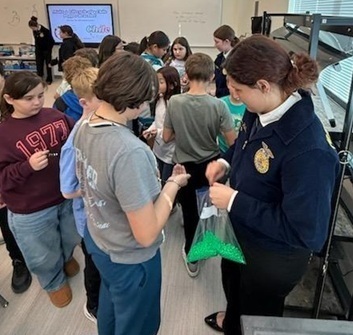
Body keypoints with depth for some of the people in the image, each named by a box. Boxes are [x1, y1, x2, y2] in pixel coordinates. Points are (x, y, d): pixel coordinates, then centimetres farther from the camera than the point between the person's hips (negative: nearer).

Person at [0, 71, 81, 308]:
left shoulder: (56, 116, -7)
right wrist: (28, 166, -30)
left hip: (69, 196, 3)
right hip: (31, 211, -3)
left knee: (71, 239, 29)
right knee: (44, 256, 19)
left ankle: (66, 258, 64)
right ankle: (55, 282, 51)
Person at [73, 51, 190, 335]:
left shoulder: (85, 128, -9)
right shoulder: (130, 151, -36)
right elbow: (146, 234, -30)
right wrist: (173, 185, -18)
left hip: (97, 239, 8)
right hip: (129, 258, -8)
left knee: (111, 305, 36)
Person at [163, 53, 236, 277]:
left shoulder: (174, 102, -14)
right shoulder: (218, 105, -17)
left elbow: (166, 138, -4)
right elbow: (233, 143, -13)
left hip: (185, 167, 0)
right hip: (212, 165, 0)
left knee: (190, 212, 17)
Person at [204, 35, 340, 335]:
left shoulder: (309, 149, -38)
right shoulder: (261, 110, -12)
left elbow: (303, 231, -33)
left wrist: (234, 202, -30)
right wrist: (226, 161, -8)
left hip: (273, 258, -8)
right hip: (241, 234, 8)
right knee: (233, 288, 36)